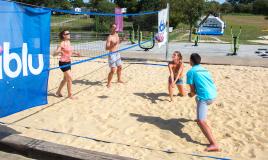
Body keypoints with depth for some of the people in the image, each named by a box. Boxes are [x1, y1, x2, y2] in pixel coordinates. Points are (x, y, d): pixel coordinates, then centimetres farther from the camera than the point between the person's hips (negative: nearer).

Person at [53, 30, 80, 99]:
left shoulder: (69, 42, 6)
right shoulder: (62, 43, -16)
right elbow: (55, 54, -22)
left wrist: (75, 53, 16)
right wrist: (58, 52, -41)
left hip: (68, 62, 9)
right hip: (63, 63, -9)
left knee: (65, 79, 18)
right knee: (70, 78, -8)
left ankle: (58, 92, 34)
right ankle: (70, 95, 5)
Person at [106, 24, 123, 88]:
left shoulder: (117, 35, 8)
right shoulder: (109, 37, -17)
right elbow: (107, 48, -23)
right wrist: (113, 45, -35)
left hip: (117, 53, 9)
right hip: (112, 54, -8)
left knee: (120, 67, 20)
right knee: (113, 70, -11)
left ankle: (119, 79, 40)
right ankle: (109, 83, 2)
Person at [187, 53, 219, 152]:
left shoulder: (191, 72, 0)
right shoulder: (204, 70, 20)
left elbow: (192, 90, 1)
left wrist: (191, 94, 22)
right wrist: (194, 93, 33)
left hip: (205, 97, -9)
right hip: (213, 95, 9)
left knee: (201, 122, -14)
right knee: (198, 98, 40)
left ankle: (214, 144, -28)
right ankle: (201, 118, 58)